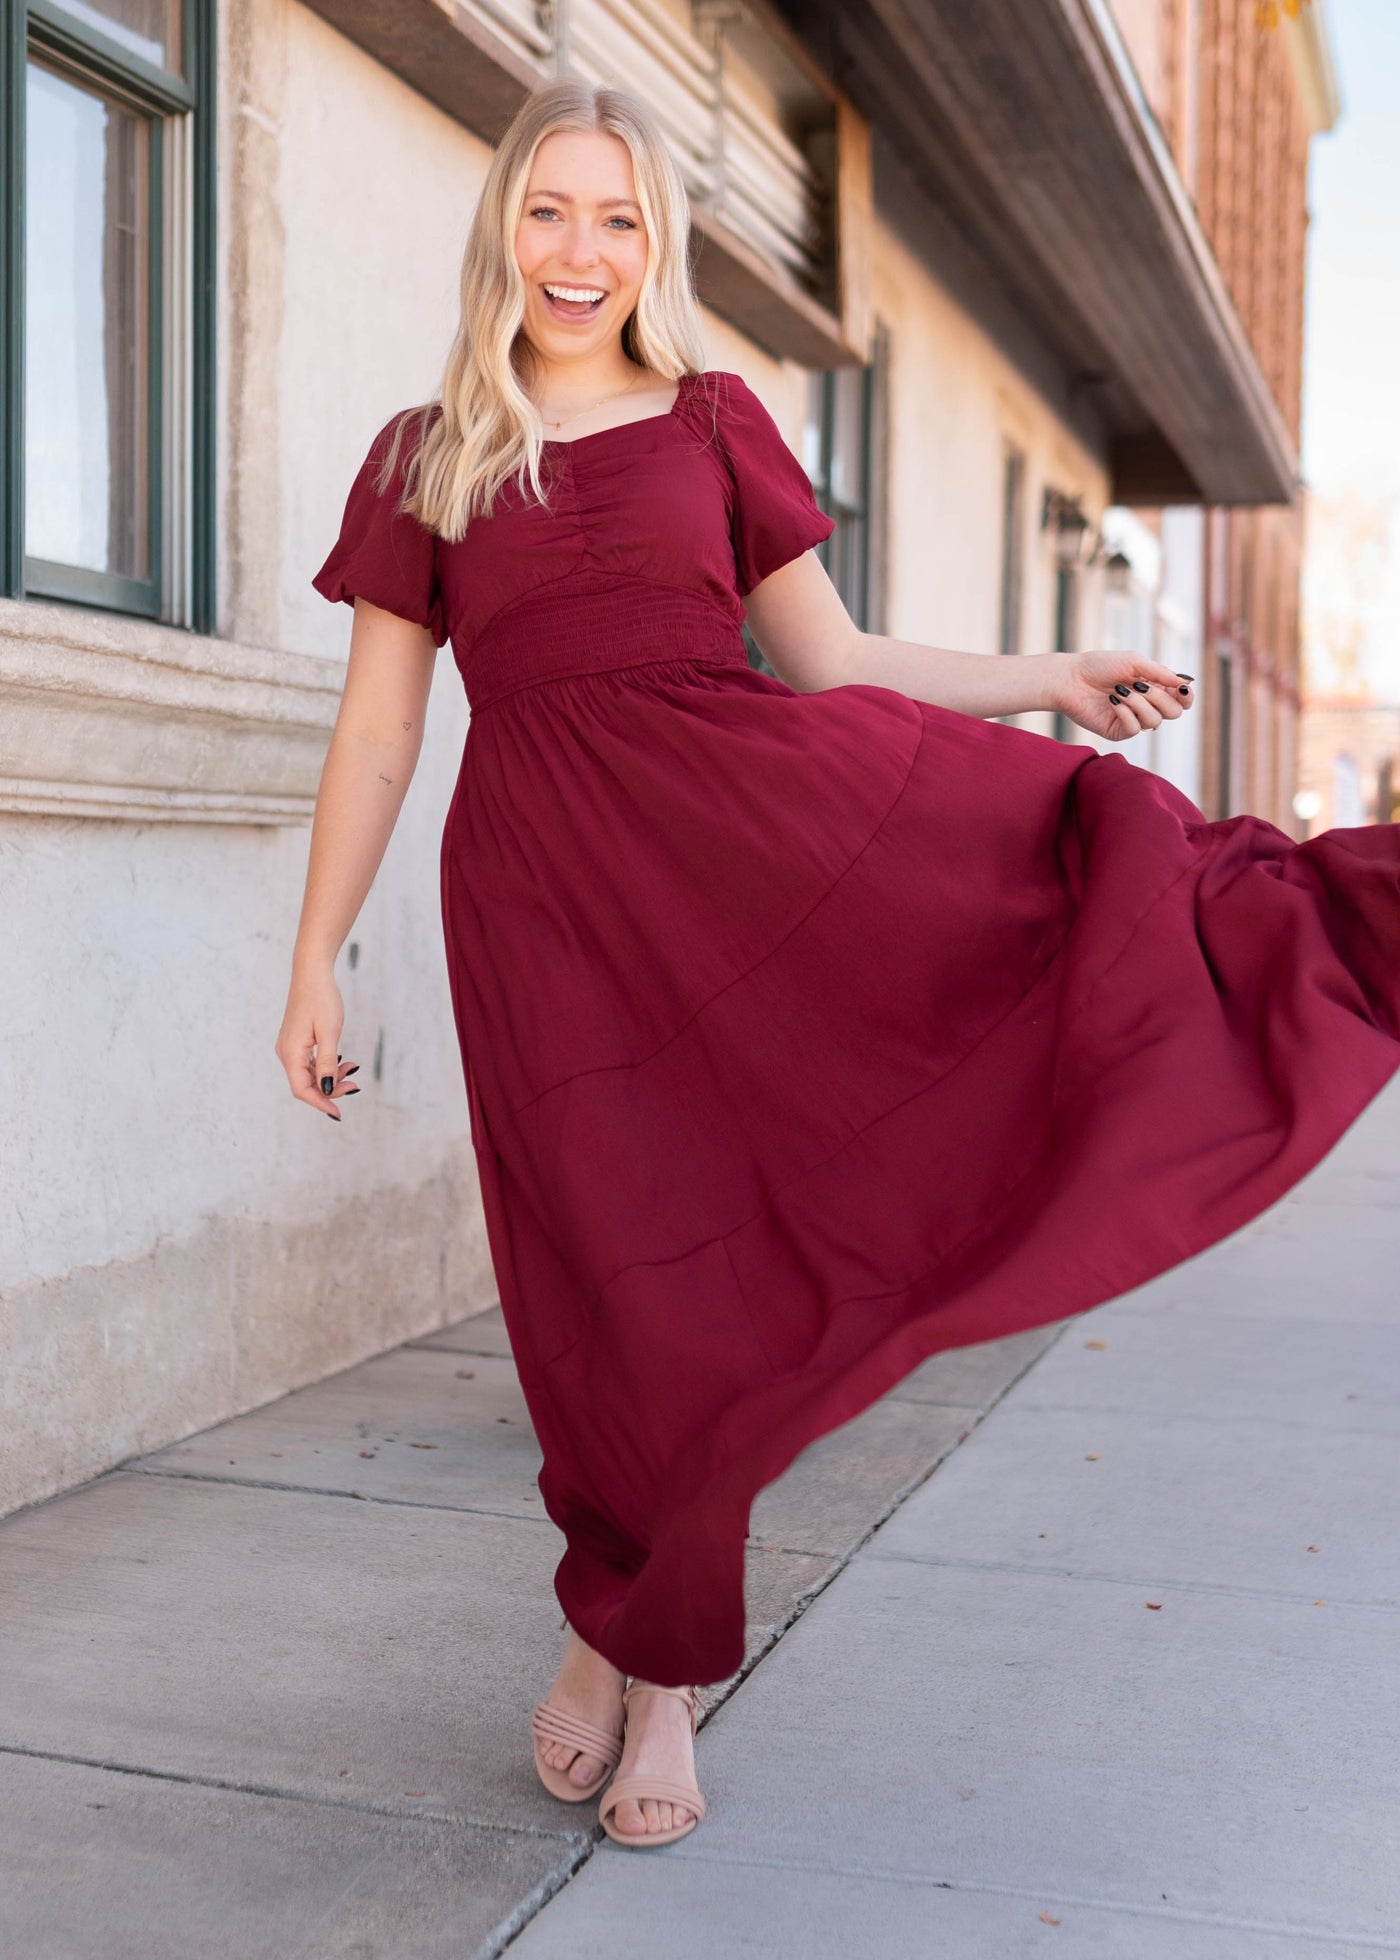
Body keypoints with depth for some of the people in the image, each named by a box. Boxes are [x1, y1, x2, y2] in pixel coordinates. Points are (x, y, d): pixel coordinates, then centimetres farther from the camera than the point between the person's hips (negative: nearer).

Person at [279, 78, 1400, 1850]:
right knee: (621, 1267, 1)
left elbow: (832, 665, 12)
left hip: (749, 803, 2)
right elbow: (376, 731, 8)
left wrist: (1050, 681, 2)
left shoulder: (718, 424, 14)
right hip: (541, 883, -1)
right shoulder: (421, 461, 11)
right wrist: (314, 961, 3)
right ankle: (619, 1637, 23)